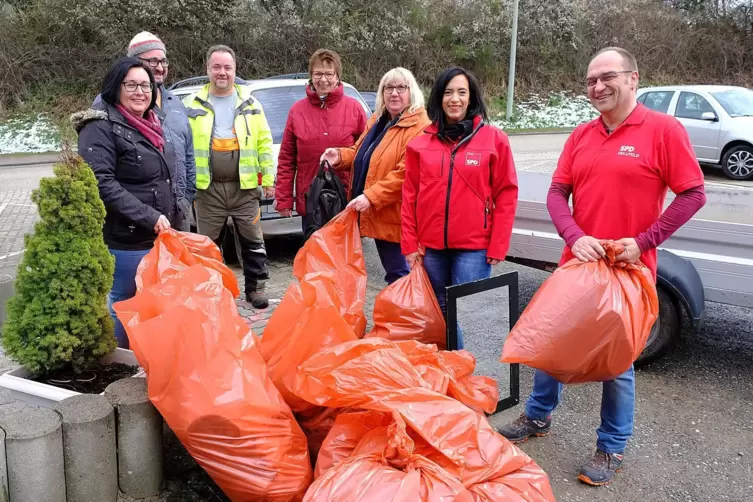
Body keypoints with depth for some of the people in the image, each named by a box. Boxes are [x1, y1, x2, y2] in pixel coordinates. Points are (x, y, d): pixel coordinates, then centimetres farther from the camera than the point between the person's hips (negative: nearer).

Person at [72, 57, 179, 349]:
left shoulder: (148, 125, 15)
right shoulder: (101, 127, -13)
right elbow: (101, 184, -24)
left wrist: (171, 221, 19)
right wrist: (148, 217, -25)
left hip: (158, 238, 9)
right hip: (125, 243, -9)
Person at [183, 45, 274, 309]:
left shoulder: (249, 103, 6)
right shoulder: (192, 104, 4)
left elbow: (265, 144, 5)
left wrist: (268, 180, 1)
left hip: (245, 187, 0)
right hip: (207, 188, 0)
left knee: (253, 242, 7)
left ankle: (255, 287, 21)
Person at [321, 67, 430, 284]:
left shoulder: (420, 127, -15)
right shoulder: (377, 120, 14)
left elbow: (405, 174, -23)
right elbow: (360, 154, 24)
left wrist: (371, 196, -25)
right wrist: (340, 156, 2)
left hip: (397, 217, -9)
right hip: (378, 216, 9)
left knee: (399, 274, -1)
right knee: (393, 274, 19)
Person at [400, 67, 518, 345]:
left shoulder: (494, 138, 0)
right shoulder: (421, 143, 6)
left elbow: (506, 195, -2)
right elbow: (410, 196, 7)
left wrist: (497, 247, -7)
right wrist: (410, 244, 2)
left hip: (474, 247, -3)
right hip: (430, 247, 3)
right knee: (438, 315, 14)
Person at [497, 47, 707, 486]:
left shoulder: (664, 130, -8)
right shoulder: (581, 136, 6)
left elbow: (693, 194, -9)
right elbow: (558, 193, 3)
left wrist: (644, 241, -16)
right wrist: (575, 237, -15)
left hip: (627, 271, -5)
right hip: (577, 263, 5)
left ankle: (612, 449, 27)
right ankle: (538, 417, 38)